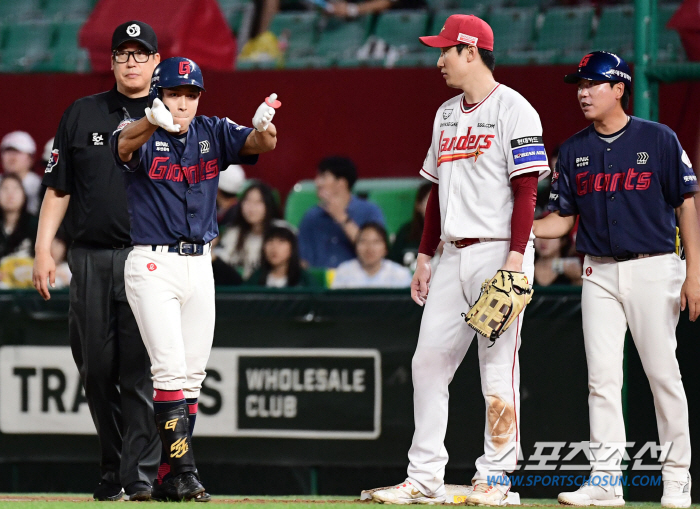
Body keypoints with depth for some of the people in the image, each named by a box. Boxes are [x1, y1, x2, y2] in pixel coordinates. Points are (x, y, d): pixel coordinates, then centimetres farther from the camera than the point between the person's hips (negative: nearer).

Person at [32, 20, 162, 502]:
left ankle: (141, 475, -11)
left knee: (142, 371, -10)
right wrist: (44, 249, 3)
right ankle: (112, 472, 14)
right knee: (97, 370, 5)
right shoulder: (82, 114, 12)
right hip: (90, 259, 3)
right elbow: (58, 189, 13)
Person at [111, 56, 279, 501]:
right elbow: (124, 146, -31)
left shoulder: (213, 133, 5)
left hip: (200, 265, 5)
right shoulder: (142, 135, -6)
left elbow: (260, 145, -12)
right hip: (152, 264, -5)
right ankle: (183, 470, -14)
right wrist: (154, 121, -54)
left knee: (193, 374, 6)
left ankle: (169, 479, 13)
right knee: (171, 369, -14)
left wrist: (263, 126, -38)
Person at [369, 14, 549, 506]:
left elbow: (526, 189, -13)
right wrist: (424, 257, 17)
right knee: (429, 361, 3)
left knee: (498, 368, -4)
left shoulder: (513, 110, -8)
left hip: (498, 253, -8)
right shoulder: (446, 114, 17)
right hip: (453, 257, 8)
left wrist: (515, 258, -20)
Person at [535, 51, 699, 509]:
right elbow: (561, 219, 12)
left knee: (663, 372, -3)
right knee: (602, 377, -1)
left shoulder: (658, 140, -3)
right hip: (600, 273, 4)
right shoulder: (575, 150, 9)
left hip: (653, 269, -4)